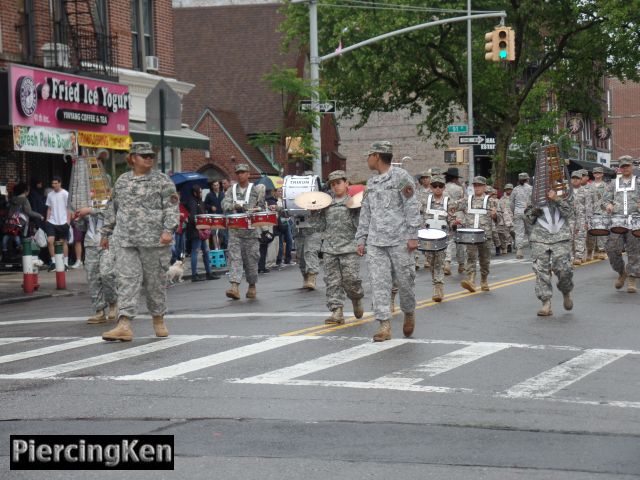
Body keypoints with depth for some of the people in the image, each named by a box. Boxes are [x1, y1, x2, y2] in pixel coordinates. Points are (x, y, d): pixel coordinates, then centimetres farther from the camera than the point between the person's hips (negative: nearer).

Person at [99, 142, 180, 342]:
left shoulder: (162, 180, 1)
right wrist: (106, 232, 20)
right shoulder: (122, 181, 14)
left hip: (154, 241, -3)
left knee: (155, 281, 5)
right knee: (127, 280, -7)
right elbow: (113, 209, 21)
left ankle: (158, 320, 23)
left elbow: (172, 207, -6)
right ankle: (124, 325, -13)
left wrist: (168, 230, -19)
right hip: (125, 241, 3)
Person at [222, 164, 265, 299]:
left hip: (251, 230, -1)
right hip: (234, 230, 1)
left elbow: (261, 207, 6)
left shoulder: (256, 189, 6)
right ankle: (235, 287, -19)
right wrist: (234, 206, -21)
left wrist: (256, 210, -14)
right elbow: (224, 204, -2)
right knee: (234, 257, -10)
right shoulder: (231, 190, 12)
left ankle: (252, 286, 18)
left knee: (251, 259, 3)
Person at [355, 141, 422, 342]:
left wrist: (412, 235, -12)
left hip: (399, 240, -5)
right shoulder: (371, 183, 17)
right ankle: (384, 325, -3)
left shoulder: (400, 176, -2)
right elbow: (365, 213, 21)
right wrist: (361, 239, 14)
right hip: (375, 242, 5)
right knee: (379, 283, -3)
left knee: (404, 279, 1)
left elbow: (412, 206, -6)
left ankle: (409, 313, 26)